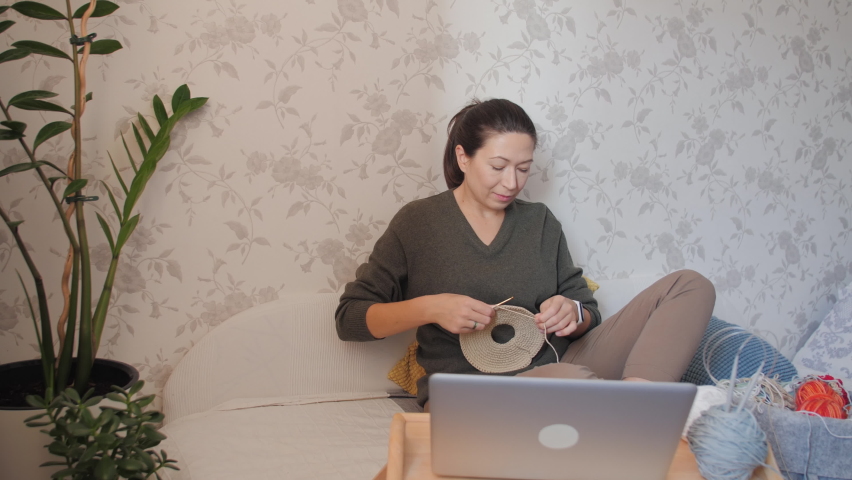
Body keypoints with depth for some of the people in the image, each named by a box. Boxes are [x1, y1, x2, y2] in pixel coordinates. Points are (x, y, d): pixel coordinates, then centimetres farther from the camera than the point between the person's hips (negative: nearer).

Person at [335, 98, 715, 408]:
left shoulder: (540, 222, 16)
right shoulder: (417, 223, 5)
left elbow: (588, 312, 20)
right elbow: (349, 318, 3)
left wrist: (572, 314, -6)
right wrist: (430, 308, -14)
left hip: (554, 365, 6)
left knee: (690, 286, -13)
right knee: (570, 380, -42)